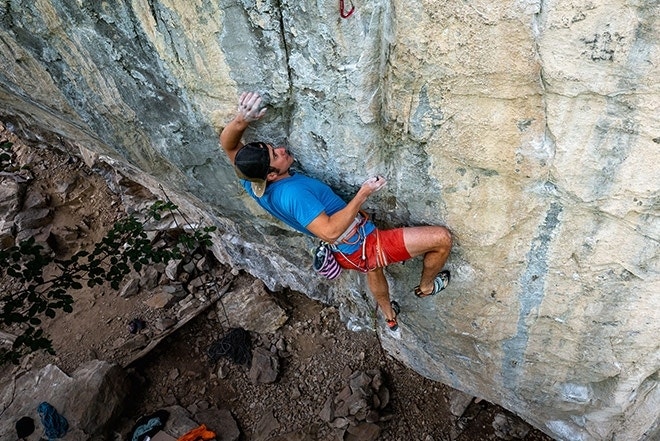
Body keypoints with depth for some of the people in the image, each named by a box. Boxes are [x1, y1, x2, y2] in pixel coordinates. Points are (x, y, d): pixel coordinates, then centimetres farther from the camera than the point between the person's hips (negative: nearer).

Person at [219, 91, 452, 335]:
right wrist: (363, 193, -31)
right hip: (361, 247, -9)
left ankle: (390, 318, 67)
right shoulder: (293, 193, -33)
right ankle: (426, 287, 25)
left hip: (349, 251, 10)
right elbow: (330, 231, -38)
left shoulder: (254, 184, -7)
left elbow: (228, 143, -4)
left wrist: (241, 119, -25)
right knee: (442, 237, -5)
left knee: (373, 268, 42)